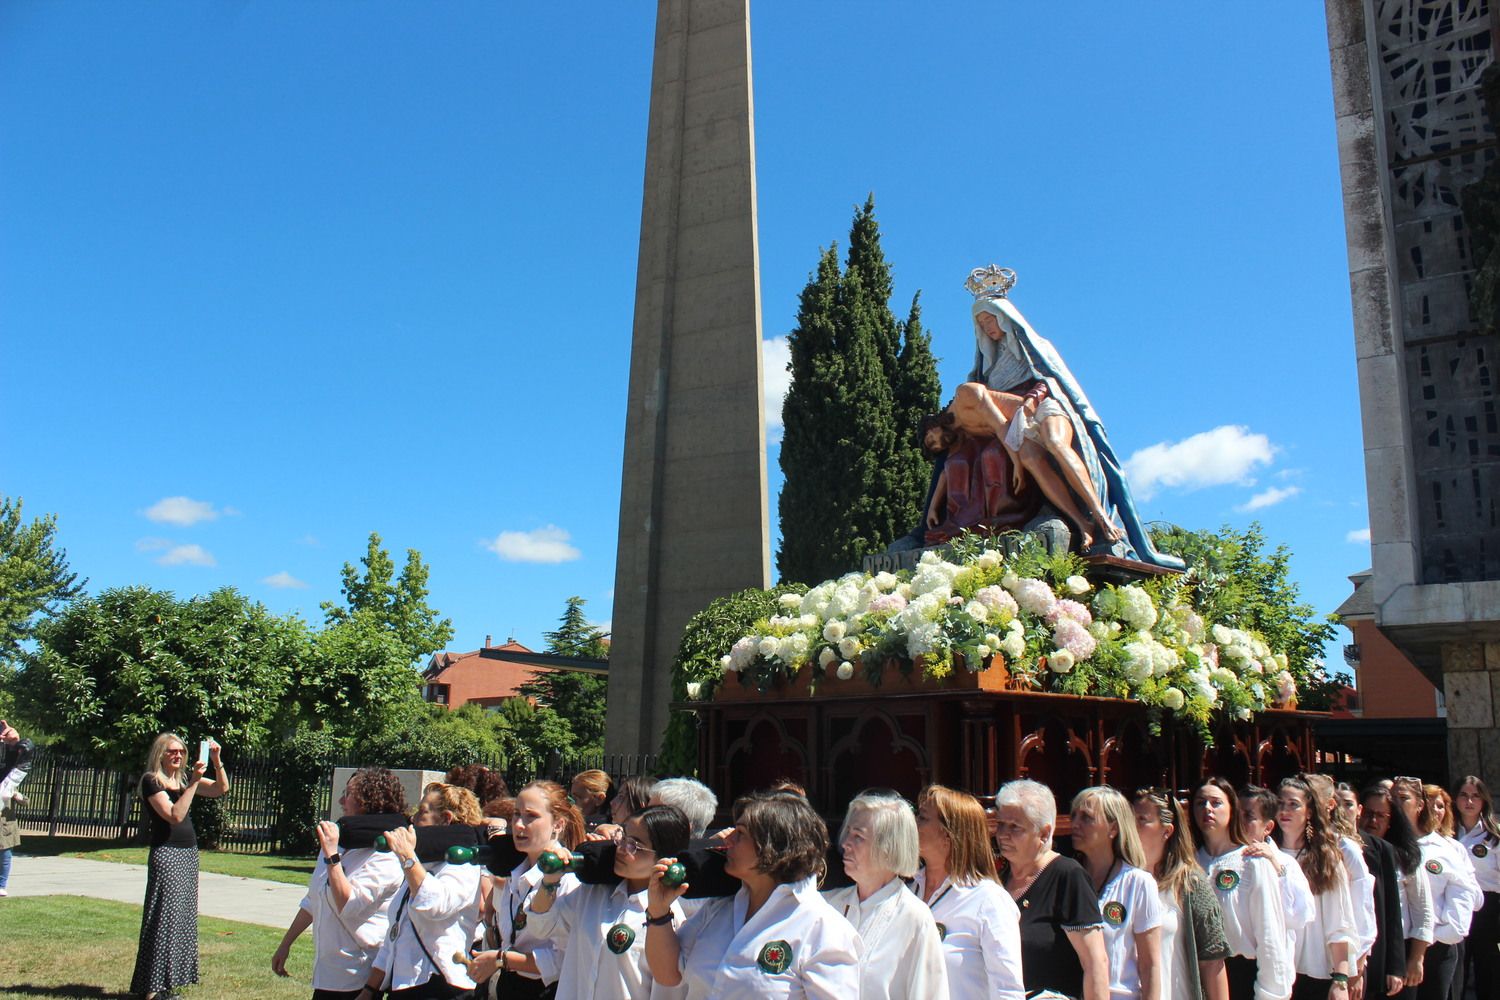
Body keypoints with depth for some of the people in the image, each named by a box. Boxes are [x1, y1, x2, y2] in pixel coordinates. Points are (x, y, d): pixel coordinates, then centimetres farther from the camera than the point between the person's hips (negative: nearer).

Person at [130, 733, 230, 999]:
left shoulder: (184, 777, 11)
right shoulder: (151, 781, -9)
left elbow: (221, 789, 9)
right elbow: (175, 815, -20)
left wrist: (216, 761, -4)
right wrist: (194, 782, -24)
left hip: (189, 854, 8)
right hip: (167, 854, -8)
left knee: (183, 919, 9)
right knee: (165, 918, -7)